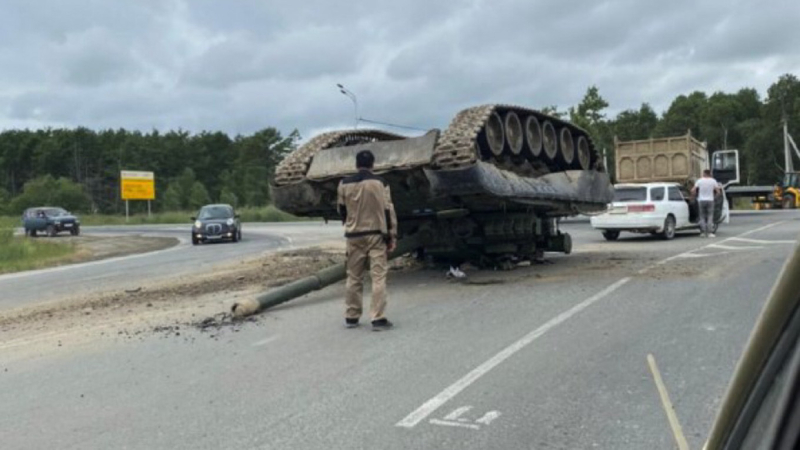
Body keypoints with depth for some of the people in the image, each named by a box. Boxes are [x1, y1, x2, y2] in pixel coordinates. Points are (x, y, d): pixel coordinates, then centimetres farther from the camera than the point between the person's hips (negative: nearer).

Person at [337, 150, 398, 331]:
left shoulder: (344, 184, 1)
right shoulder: (379, 183, -4)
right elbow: (388, 210, -5)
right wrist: (392, 236, 1)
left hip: (354, 236, 2)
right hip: (376, 234, -2)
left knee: (353, 277, 11)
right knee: (378, 277, -2)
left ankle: (351, 317, 18)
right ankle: (378, 319, -7)